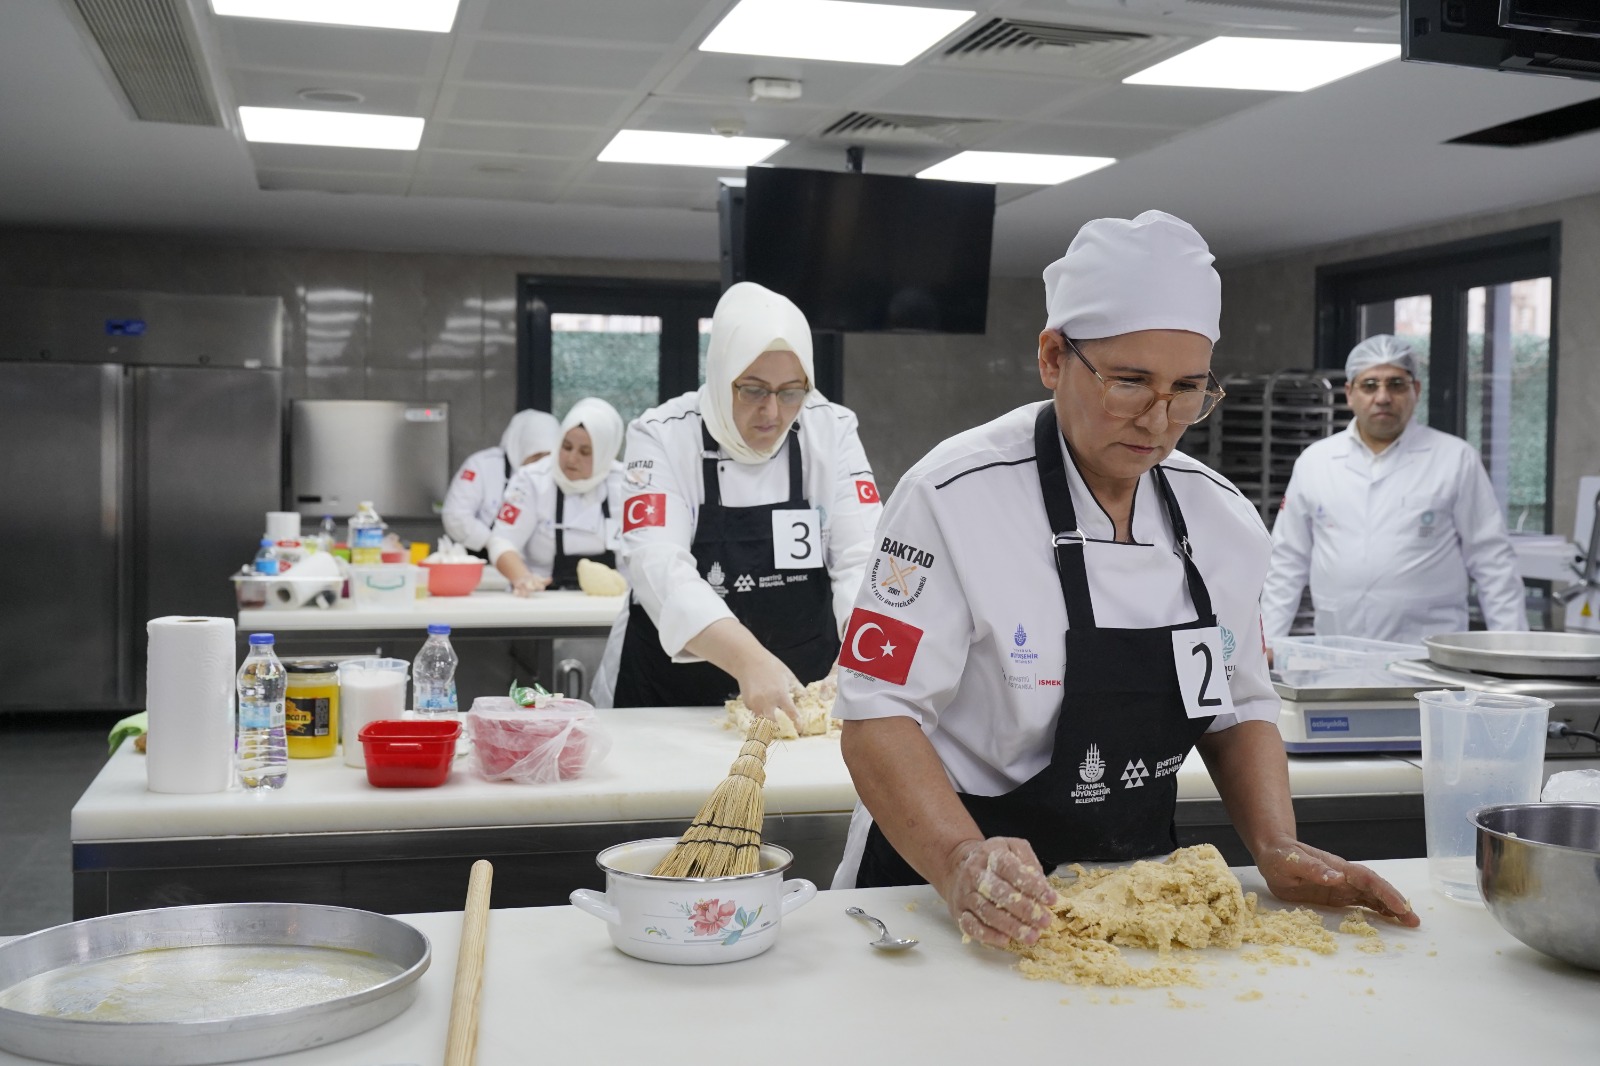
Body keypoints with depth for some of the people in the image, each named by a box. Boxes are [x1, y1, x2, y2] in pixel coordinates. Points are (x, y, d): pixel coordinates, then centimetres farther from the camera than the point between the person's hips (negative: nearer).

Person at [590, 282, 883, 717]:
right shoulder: (664, 436, -8)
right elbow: (659, 567, -22)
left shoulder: (833, 431, -1)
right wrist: (750, 659, -38)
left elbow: (861, 561, -8)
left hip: (803, 695, 1)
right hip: (670, 698, -1)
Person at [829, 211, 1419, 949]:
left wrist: (1277, 848, -1)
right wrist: (962, 862, -30)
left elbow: (1238, 708, 14)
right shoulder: (955, 497, -13)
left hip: (1135, 900, 4)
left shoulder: (1222, 517, 4)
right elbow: (880, 717, -16)